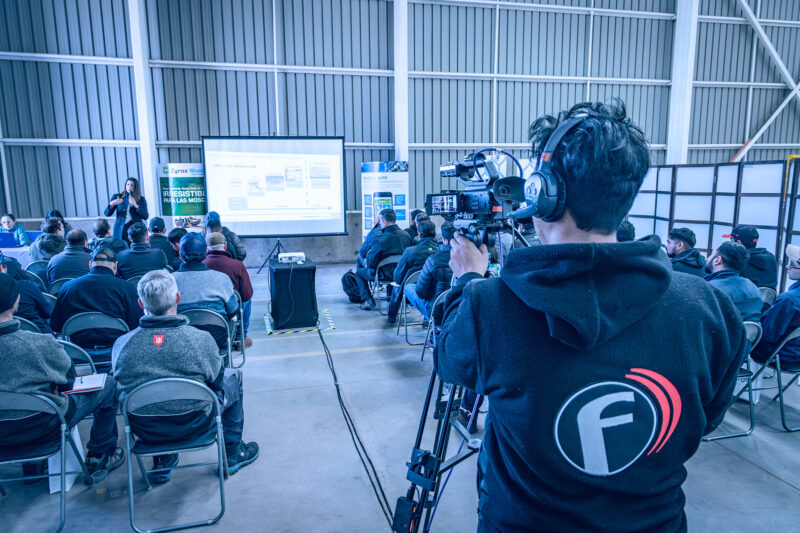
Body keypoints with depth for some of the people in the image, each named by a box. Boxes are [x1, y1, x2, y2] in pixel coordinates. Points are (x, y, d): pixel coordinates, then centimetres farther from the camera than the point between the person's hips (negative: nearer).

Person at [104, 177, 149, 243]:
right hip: (121, 230, 1)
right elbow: (107, 214, 7)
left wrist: (135, 205, -12)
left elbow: (146, 217, -2)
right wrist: (111, 204, -12)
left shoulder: (141, 199, 9)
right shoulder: (117, 197, 10)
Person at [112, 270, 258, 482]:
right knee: (234, 377, 20)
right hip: (193, 425, -3)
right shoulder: (200, 339, -23)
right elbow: (216, 381, -7)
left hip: (144, 429, 3)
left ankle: (162, 462, 36)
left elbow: (120, 383, 4)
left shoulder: (121, 344, -16)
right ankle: (232, 455, 31)